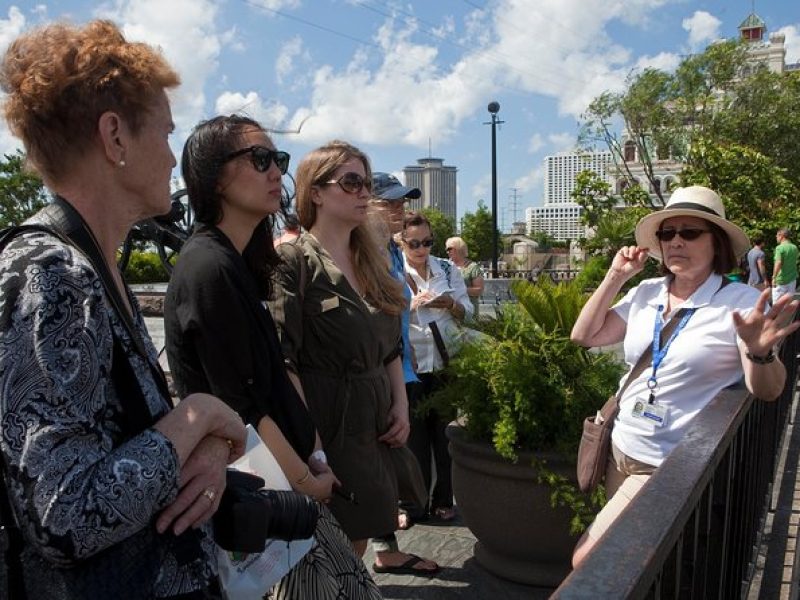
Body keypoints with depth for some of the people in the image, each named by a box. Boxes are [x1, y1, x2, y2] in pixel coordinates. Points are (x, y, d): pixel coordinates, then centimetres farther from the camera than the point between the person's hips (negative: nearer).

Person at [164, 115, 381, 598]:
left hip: (282, 475, 8)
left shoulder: (240, 264, 9)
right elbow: (241, 406, -20)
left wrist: (313, 451, 7)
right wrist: (306, 479, -10)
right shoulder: (209, 269, -19)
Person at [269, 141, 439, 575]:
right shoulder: (294, 260, -12)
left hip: (376, 420, 7)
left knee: (358, 534, 16)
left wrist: (401, 405, 6)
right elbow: (283, 361, -17)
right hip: (327, 424, -7)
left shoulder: (371, 261, 12)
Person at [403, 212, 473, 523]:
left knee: (445, 433, 9)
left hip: (447, 362, 3)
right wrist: (411, 305, -20)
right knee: (415, 435, 4)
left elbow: (468, 311, 8)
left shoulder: (448, 269, 7)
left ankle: (443, 500, 23)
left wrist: (450, 304, -13)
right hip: (411, 365, -2)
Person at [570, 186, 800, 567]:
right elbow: (584, 336, 6)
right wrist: (615, 277, -1)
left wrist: (759, 352, -36)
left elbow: (767, 391, -14)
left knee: (586, 562, -6)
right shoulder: (646, 293, 3)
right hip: (621, 451, 6)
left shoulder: (741, 302, -12)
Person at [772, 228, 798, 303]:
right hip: (792, 279, 7)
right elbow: (795, 263, 18)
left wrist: (774, 278, -28)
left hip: (781, 280, -7)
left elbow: (778, 263, -28)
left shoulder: (780, 248, -16)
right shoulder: (794, 247, 6)